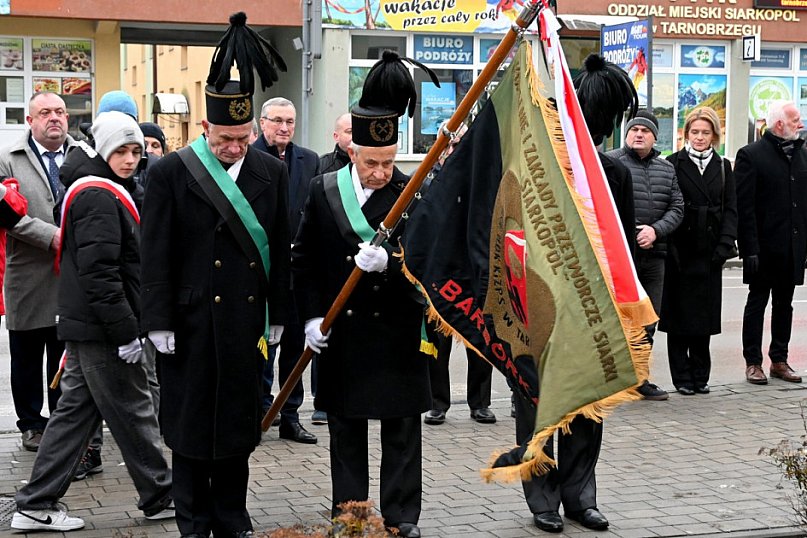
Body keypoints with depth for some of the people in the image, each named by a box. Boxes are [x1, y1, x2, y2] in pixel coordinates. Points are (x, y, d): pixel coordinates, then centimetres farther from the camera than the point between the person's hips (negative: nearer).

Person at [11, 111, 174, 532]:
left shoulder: (111, 192, 16)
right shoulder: (98, 195, -16)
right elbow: (98, 272, -23)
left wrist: (124, 324, 20)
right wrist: (125, 331, -21)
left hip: (86, 325, 10)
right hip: (100, 328, -10)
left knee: (76, 410, 12)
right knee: (132, 412, 2)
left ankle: (36, 505, 15)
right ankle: (160, 497, 16)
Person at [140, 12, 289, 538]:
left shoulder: (272, 172, 5)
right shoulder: (172, 172, -5)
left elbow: (281, 250, 9)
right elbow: (157, 255, -5)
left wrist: (277, 316, 8)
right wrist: (160, 324, -8)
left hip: (247, 321, 3)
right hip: (192, 324, -2)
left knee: (239, 423, 11)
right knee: (191, 424, 7)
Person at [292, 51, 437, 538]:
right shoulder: (323, 191, 2)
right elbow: (304, 259, 5)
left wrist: (388, 261, -28)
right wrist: (313, 315, -3)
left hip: (398, 333, -2)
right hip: (341, 333, 2)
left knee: (402, 432, 6)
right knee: (346, 433, 11)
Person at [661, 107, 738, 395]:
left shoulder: (723, 167, 11)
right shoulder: (673, 164, 1)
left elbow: (730, 209, 8)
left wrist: (725, 244, -4)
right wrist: (668, 245, -11)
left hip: (709, 252, 3)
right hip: (680, 250, -3)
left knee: (704, 315, 7)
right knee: (679, 314, 0)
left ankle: (700, 376, 15)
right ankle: (682, 377, 8)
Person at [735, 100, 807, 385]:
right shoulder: (751, 155, -8)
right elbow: (744, 207, -12)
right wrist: (750, 249, -17)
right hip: (764, 247, -6)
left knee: (784, 304, 12)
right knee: (757, 303, 3)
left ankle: (779, 360, 20)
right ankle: (753, 362, 10)